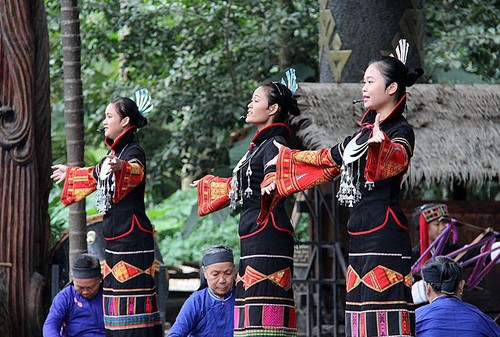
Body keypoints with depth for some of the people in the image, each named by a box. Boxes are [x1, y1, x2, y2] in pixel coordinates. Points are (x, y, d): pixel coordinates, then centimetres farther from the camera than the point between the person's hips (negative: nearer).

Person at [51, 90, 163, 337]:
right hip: (115, 238, 10)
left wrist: (121, 167, -57)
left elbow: (136, 172, -34)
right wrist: (71, 174, 57)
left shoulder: (133, 152, -9)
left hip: (132, 237, -10)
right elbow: (96, 176, 39)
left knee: (133, 293, -14)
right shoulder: (114, 154, 18)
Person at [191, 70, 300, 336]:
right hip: (253, 236, 10)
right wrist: (207, 184, 52)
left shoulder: (274, 144, -8)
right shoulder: (259, 145, 21)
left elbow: (275, 182, -26)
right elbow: (238, 185, 37)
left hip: (267, 235, -10)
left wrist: (271, 186, -48)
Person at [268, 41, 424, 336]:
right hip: (361, 233, 8)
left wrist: (380, 145, -52)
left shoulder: (401, 132, -6)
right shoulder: (367, 131, 19)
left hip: (384, 234, -8)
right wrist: (281, 180, 38)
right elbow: (330, 161, 31)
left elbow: (396, 160, -29)